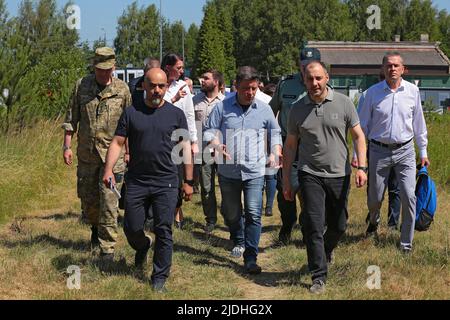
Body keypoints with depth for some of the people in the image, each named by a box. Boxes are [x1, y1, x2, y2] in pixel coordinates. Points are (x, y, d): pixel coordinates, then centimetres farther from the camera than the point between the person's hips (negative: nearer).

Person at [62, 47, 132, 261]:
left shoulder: (122, 89, -2)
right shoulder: (81, 86, 2)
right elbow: (71, 118, 7)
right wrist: (67, 146, 2)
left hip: (113, 153, -3)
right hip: (86, 153, 3)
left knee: (109, 201, -7)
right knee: (87, 198, 13)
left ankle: (107, 247, 0)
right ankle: (96, 228, 42)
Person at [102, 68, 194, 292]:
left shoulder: (176, 114, 4)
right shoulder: (131, 113, 4)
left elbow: (185, 147, 6)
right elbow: (117, 142, 3)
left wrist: (188, 181, 3)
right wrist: (108, 169, -11)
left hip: (166, 184, -1)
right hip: (136, 183, 1)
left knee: (164, 231, -1)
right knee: (132, 229, 7)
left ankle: (159, 278, 12)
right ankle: (143, 247, 42)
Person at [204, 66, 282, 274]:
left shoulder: (264, 109, 6)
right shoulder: (222, 107, 0)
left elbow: (275, 132, 19)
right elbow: (209, 130, 2)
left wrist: (276, 153, 2)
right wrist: (216, 145, -18)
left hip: (254, 171, -1)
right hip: (228, 171, 1)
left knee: (253, 214, -10)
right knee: (230, 213, 15)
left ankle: (250, 259, -6)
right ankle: (238, 242, 44)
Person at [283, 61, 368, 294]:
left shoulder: (343, 103, -2)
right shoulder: (297, 109, 2)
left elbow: (358, 136, 2)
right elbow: (290, 146, 8)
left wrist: (361, 167, -10)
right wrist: (286, 181, 7)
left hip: (339, 175, 1)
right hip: (310, 175, 0)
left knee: (339, 225, 12)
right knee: (313, 226, -7)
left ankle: (326, 251, 43)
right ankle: (318, 277, 2)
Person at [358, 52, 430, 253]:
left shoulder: (412, 91, 2)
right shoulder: (373, 92, -2)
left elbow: (419, 123, 10)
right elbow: (362, 125, 3)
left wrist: (423, 151, 12)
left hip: (405, 151, 0)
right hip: (379, 151, 0)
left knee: (408, 196, -8)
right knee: (375, 197, 9)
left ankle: (406, 242, 5)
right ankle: (373, 222, 42)